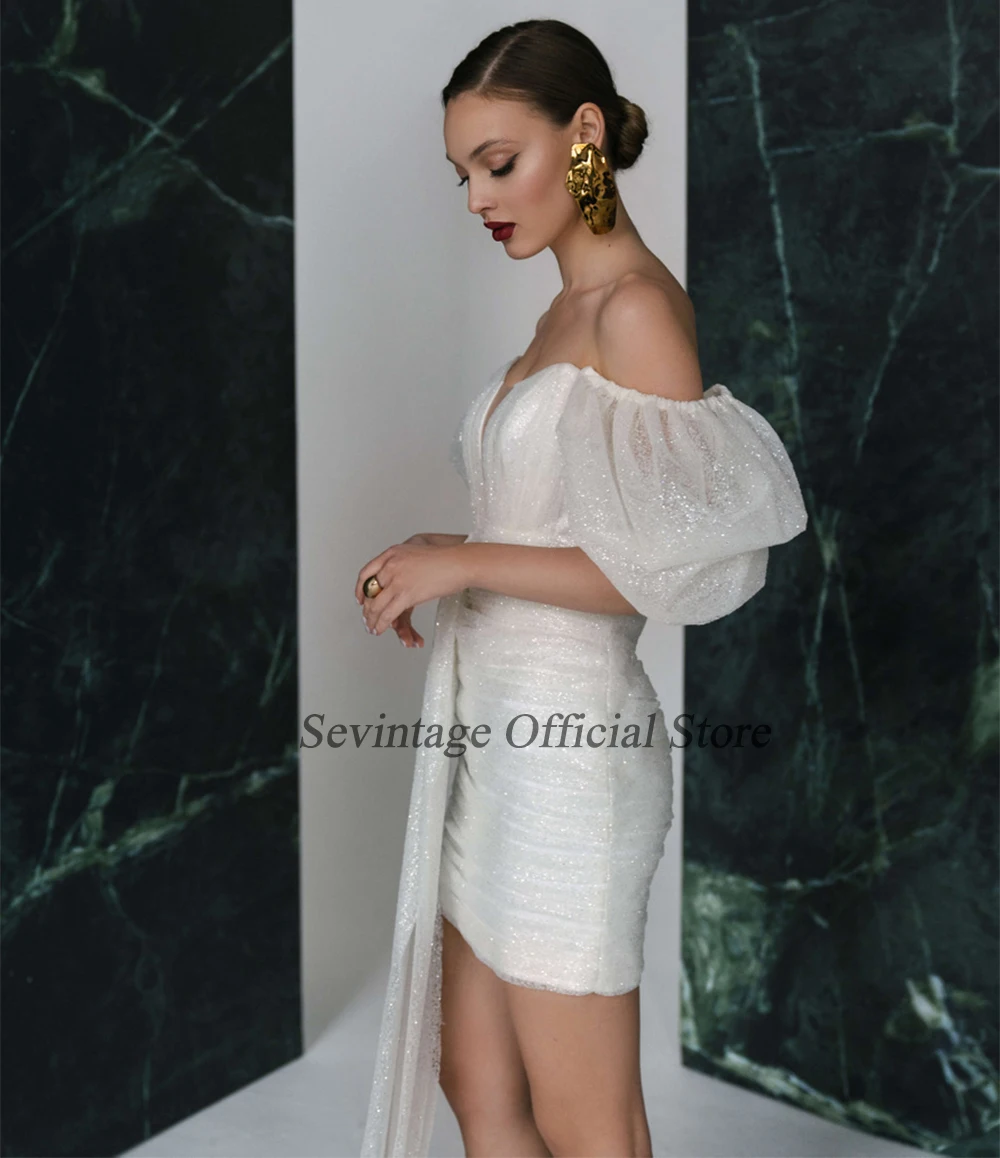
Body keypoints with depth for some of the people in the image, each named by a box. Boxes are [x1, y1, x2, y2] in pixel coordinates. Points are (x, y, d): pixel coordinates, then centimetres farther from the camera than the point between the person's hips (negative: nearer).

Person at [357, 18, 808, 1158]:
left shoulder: (635, 306, -13)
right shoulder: (566, 306, 14)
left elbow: (666, 561, -18)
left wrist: (464, 562, -15)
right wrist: (440, 563, 6)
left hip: (564, 740, -9)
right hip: (493, 725, 9)